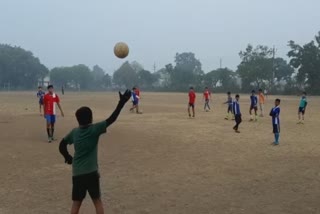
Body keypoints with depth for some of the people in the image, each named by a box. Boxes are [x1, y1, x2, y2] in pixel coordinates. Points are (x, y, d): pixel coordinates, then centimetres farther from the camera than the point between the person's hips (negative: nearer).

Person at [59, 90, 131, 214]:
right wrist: (122, 103, -11)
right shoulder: (95, 129, -9)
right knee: (97, 201, 11)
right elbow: (111, 119, -12)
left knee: (76, 203, 12)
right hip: (91, 172, -3)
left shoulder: (74, 132, 3)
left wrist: (68, 157, 25)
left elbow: (62, 146, 12)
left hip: (76, 173, 3)